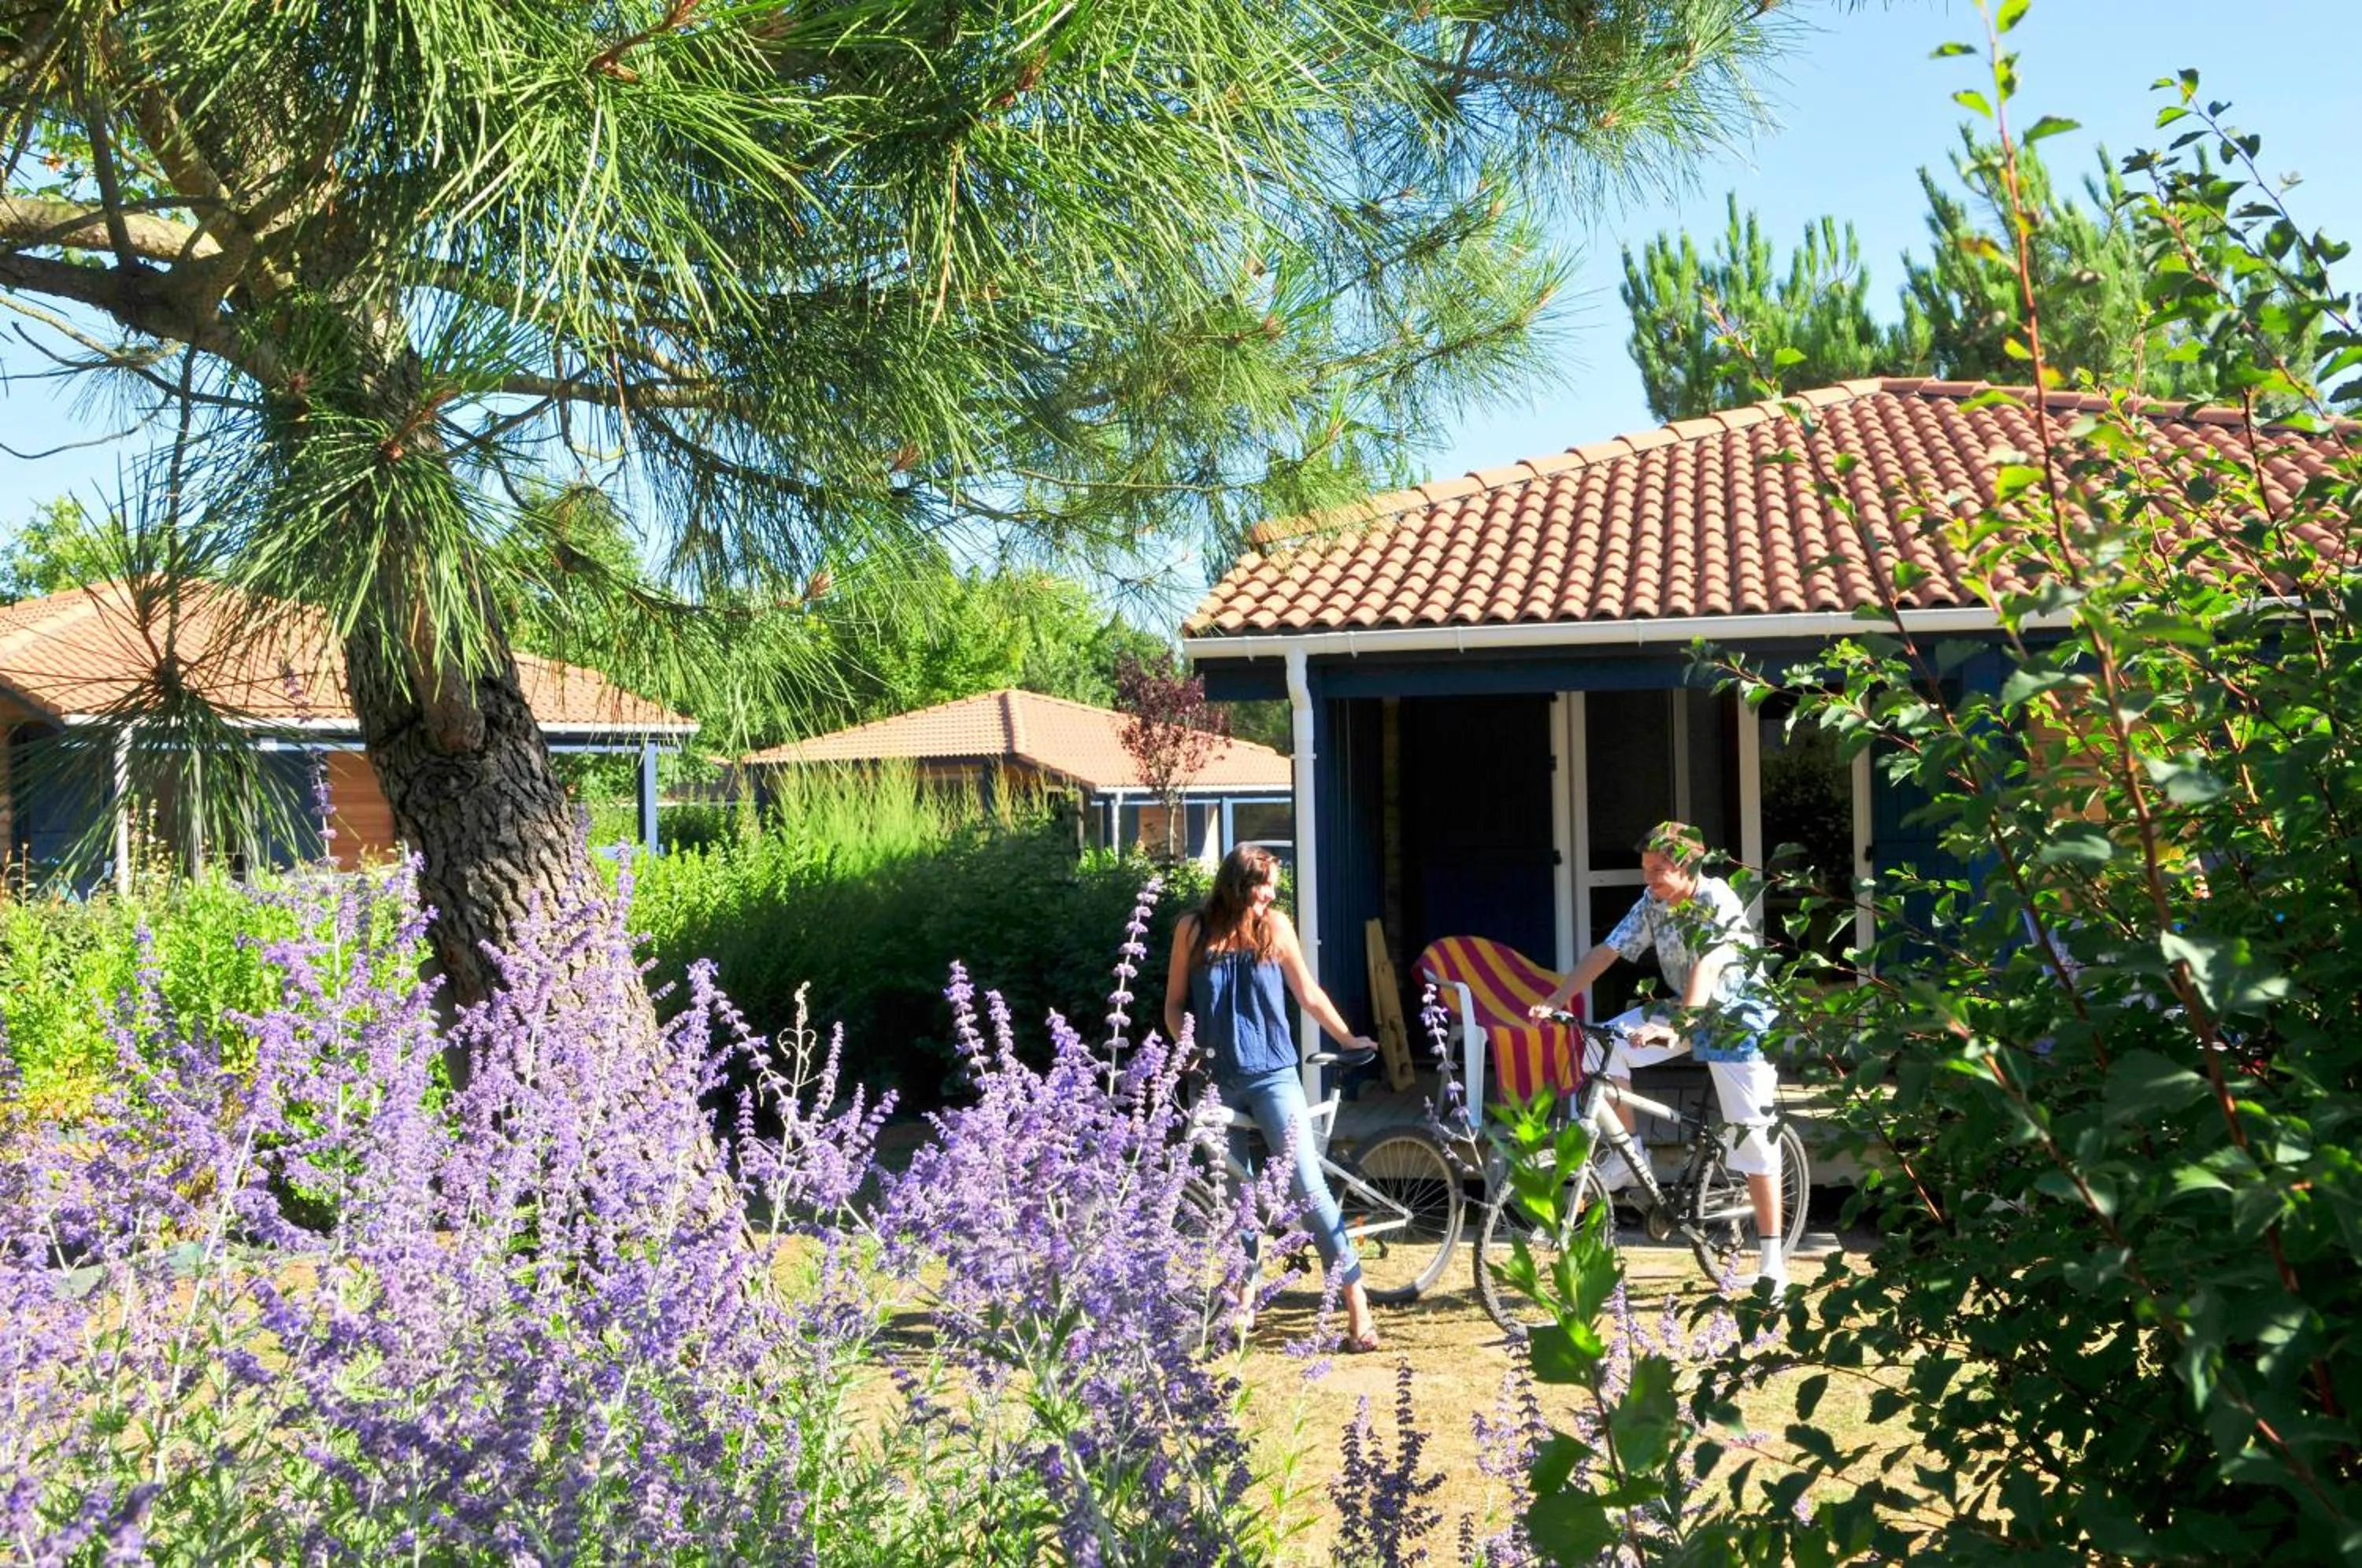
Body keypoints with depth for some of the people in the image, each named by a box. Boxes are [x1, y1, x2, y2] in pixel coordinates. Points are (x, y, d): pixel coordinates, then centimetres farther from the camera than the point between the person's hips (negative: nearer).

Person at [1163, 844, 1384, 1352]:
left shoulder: (1275, 926, 1)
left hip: (1272, 1075, -1)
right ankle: (1243, 1301, 22)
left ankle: (1357, 1305, -9)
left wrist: (1347, 1037, 16)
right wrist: (1188, 1045, -9)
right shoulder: (1194, 930, 2)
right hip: (1217, 1083, 1)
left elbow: (1308, 993, 12)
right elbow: (1175, 1003, 8)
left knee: (1308, 1185, -10)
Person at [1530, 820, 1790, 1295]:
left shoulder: (1718, 902, -25)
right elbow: (1606, 951, -8)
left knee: (1754, 1137, -8)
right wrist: (1555, 1000, -17)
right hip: (1685, 1009, 6)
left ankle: (1772, 1261, 0)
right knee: (1605, 1046, -16)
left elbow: (1707, 968, -39)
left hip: (1737, 1019, -6)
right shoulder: (1653, 902, -6)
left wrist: (1675, 1028, -53)